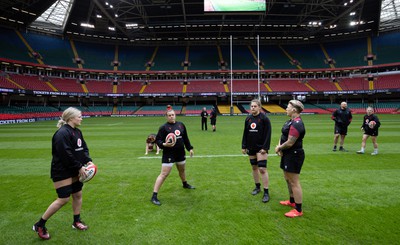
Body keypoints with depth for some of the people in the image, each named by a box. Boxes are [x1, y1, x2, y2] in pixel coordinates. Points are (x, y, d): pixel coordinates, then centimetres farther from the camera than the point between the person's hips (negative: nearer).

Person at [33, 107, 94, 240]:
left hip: (74, 171, 9)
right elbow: (66, 155, -25)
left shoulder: (77, 132, 8)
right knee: (63, 199, -5)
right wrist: (79, 167, -19)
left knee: (78, 195, 13)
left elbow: (84, 148, 12)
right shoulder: (62, 133, -21)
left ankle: (76, 221, 30)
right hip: (62, 172, -9)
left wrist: (88, 160, -5)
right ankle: (39, 225, 13)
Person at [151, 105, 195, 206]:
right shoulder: (163, 127, -12)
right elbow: (158, 140, -13)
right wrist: (164, 144, -31)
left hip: (180, 153, 6)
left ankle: (185, 184, 55)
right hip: (168, 154, -6)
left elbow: (185, 138, 15)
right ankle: (154, 196, -5)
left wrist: (190, 148, 15)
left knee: (182, 170, 25)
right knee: (164, 174, -10)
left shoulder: (181, 125, 5)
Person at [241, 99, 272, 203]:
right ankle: (257, 187, 30)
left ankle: (266, 192, 1)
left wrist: (265, 147, -16)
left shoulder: (264, 118, -9)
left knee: (262, 169, -9)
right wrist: (244, 146, 8)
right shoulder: (248, 118, 7)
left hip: (261, 147, -5)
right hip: (251, 147, 6)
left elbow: (268, 134, -11)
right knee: (254, 167, 13)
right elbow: (245, 133, 11)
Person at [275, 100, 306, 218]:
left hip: (294, 155, -11)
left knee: (294, 182, -2)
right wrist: (280, 146, -4)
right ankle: (292, 201, 40)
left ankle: (298, 210, 9)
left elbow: (290, 142, -25)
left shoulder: (296, 124, -23)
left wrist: (279, 148, -8)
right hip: (288, 155, 11)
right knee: (288, 179, 23)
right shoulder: (291, 121, 11)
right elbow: (284, 135, 14)